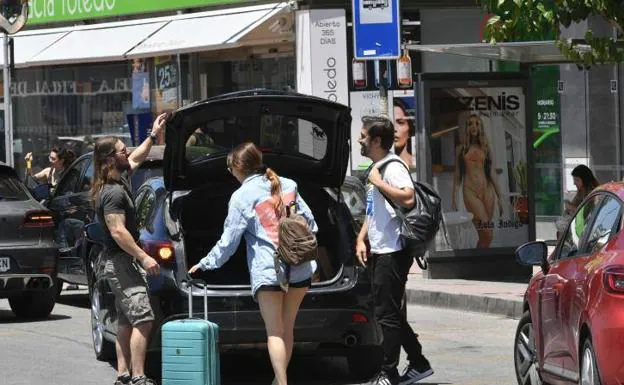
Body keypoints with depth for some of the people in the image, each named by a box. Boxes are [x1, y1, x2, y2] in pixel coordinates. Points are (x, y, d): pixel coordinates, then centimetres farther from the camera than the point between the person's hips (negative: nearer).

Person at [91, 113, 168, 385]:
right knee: (143, 319, -15)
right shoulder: (113, 192, -19)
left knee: (126, 321, 12)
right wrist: (144, 258, -24)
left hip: (119, 263, 10)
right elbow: (118, 232, -25)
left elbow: (135, 160, 30)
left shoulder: (119, 182, 10)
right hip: (121, 262, -10)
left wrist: (153, 135, 29)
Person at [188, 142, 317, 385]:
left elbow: (229, 240, -4)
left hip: (268, 271, -5)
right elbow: (309, 221, 13)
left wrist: (206, 264, 7)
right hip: (300, 268, 5)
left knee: (275, 332, -3)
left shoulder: (242, 196, -5)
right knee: (287, 328, 14)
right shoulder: (287, 185, 10)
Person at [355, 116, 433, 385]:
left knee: (387, 313, -6)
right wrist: (361, 239, 14)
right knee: (389, 312, 13)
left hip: (393, 252, -10)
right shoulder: (375, 169, 17)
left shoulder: (393, 168, -13)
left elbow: (408, 198, -30)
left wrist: (378, 182, -21)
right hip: (380, 252, 10)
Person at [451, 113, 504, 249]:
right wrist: (454, 199, 5)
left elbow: (492, 173, 13)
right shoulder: (461, 149, 10)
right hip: (470, 191, -3)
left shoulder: (486, 149, 14)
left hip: (487, 190, 3)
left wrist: (499, 197, 7)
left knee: (485, 235, -2)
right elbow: (457, 175, 10)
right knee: (487, 234, -17)